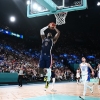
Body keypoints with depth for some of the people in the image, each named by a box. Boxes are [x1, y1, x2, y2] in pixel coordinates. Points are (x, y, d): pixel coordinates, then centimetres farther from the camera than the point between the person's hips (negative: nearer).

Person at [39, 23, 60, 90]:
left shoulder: (53, 39, 12)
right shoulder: (44, 38, 21)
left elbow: (58, 33, 6)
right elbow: (41, 30, 21)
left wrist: (55, 28, 18)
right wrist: (47, 27, 25)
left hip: (48, 55, -3)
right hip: (42, 55, 4)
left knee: (48, 68, -3)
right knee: (41, 68, 1)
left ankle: (48, 81, 5)